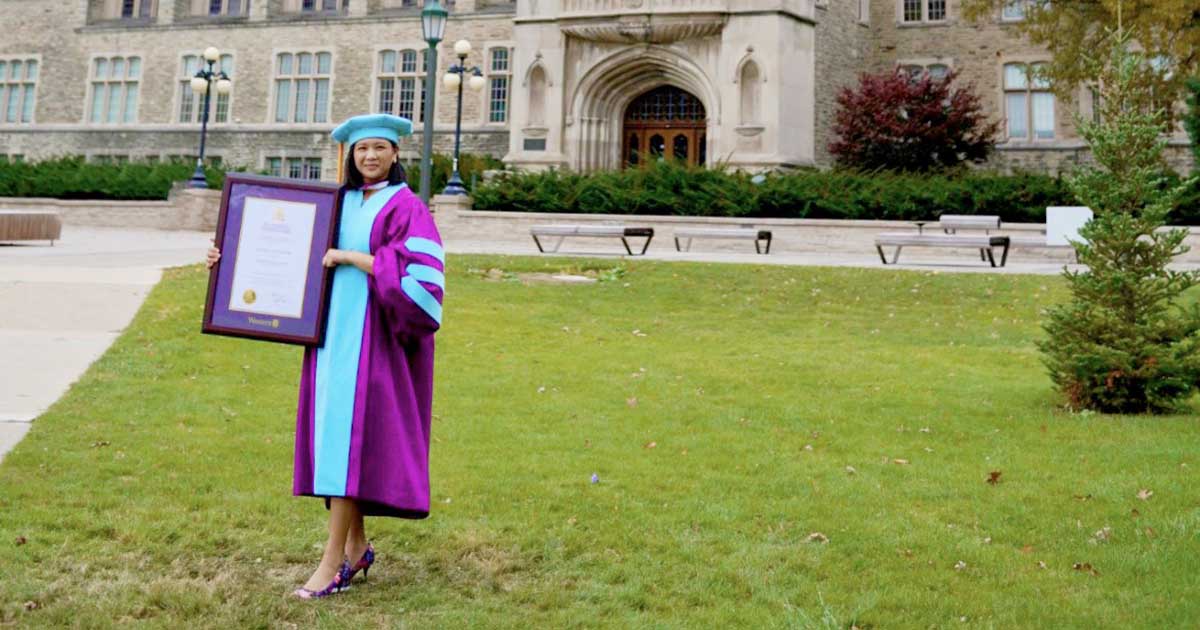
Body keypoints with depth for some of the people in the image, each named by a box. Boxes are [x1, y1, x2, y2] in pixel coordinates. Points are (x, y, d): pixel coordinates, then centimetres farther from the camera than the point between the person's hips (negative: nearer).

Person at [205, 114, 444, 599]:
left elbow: (419, 273, -18)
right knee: (338, 433, 8)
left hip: (373, 340, -6)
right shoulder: (338, 203, 13)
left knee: (350, 433, -9)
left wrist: (352, 257, -17)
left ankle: (333, 563, -6)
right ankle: (356, 547, 21)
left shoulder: (406, 208, -6)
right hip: (335, 333, 7)